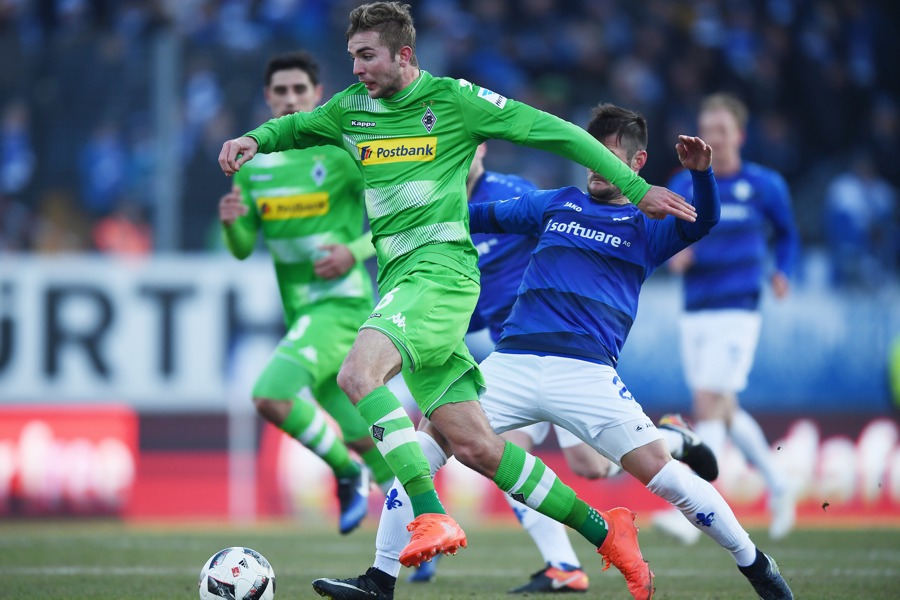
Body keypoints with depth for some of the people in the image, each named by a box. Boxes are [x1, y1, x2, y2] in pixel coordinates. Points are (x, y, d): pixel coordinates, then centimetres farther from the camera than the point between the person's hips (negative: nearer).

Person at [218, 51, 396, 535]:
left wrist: (355, 252, -18)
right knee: (360, 436, 10)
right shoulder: (253, 161, 9)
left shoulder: (342, 150, -7)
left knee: (271, 396, -24)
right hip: (301, 312, 6)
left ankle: (348, 473, -4)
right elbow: (243, 249, 10)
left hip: (342, 303, -6)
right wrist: (231, 222, -12)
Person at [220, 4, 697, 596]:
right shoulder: (351, 108, 15)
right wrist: (254, 140, 10)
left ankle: (433, 517, -34)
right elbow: (294, 127, 34)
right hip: (400, 279, 7)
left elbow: (555, 131, 1)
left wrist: (638, 188, 0)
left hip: (440, 266, -7)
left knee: (358, 373, -30)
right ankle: (604, 531, 12)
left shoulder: (453, 100, -2)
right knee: (473, 446, 3)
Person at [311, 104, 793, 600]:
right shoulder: (559, 204, 21)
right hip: (513, 363, 4)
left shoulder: (647, 226, 10)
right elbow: (488, 217, 33)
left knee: (657, 467, -13)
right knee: (423, 449, -6)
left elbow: (701, 223, -9)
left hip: (585, 371, -4)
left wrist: (699, 172, -26)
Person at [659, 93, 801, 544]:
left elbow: (786, 234, 15)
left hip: (737, 309, -5)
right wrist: (674, 256, -9)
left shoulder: (764, 186, 0)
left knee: (709, 405, -16)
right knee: (725, 412, 11)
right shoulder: (684, 186, 7)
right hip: (694, 312, 5)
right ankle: (778, 488, 32)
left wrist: (783, 272, -2)